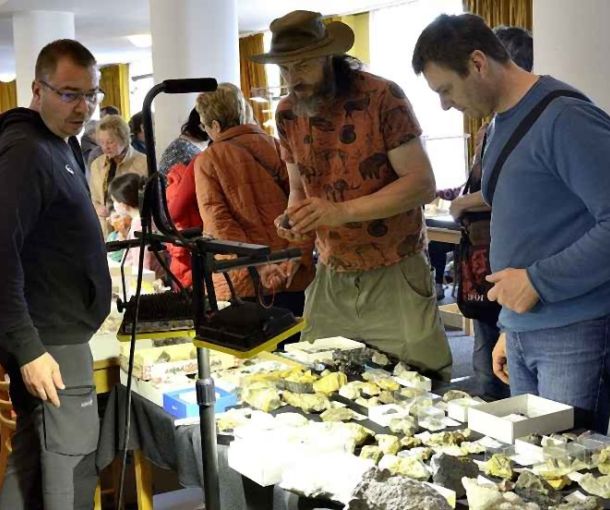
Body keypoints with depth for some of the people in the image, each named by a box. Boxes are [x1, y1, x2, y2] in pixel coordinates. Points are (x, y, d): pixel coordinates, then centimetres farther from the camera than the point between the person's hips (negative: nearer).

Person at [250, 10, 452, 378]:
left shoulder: (383, 97, -13)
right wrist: (293, 217, -8)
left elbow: (422, 183, -15)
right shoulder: (288, 113, 5)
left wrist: (341, 212, -24)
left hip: (395, 275, -4)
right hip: (331, 277, 5)